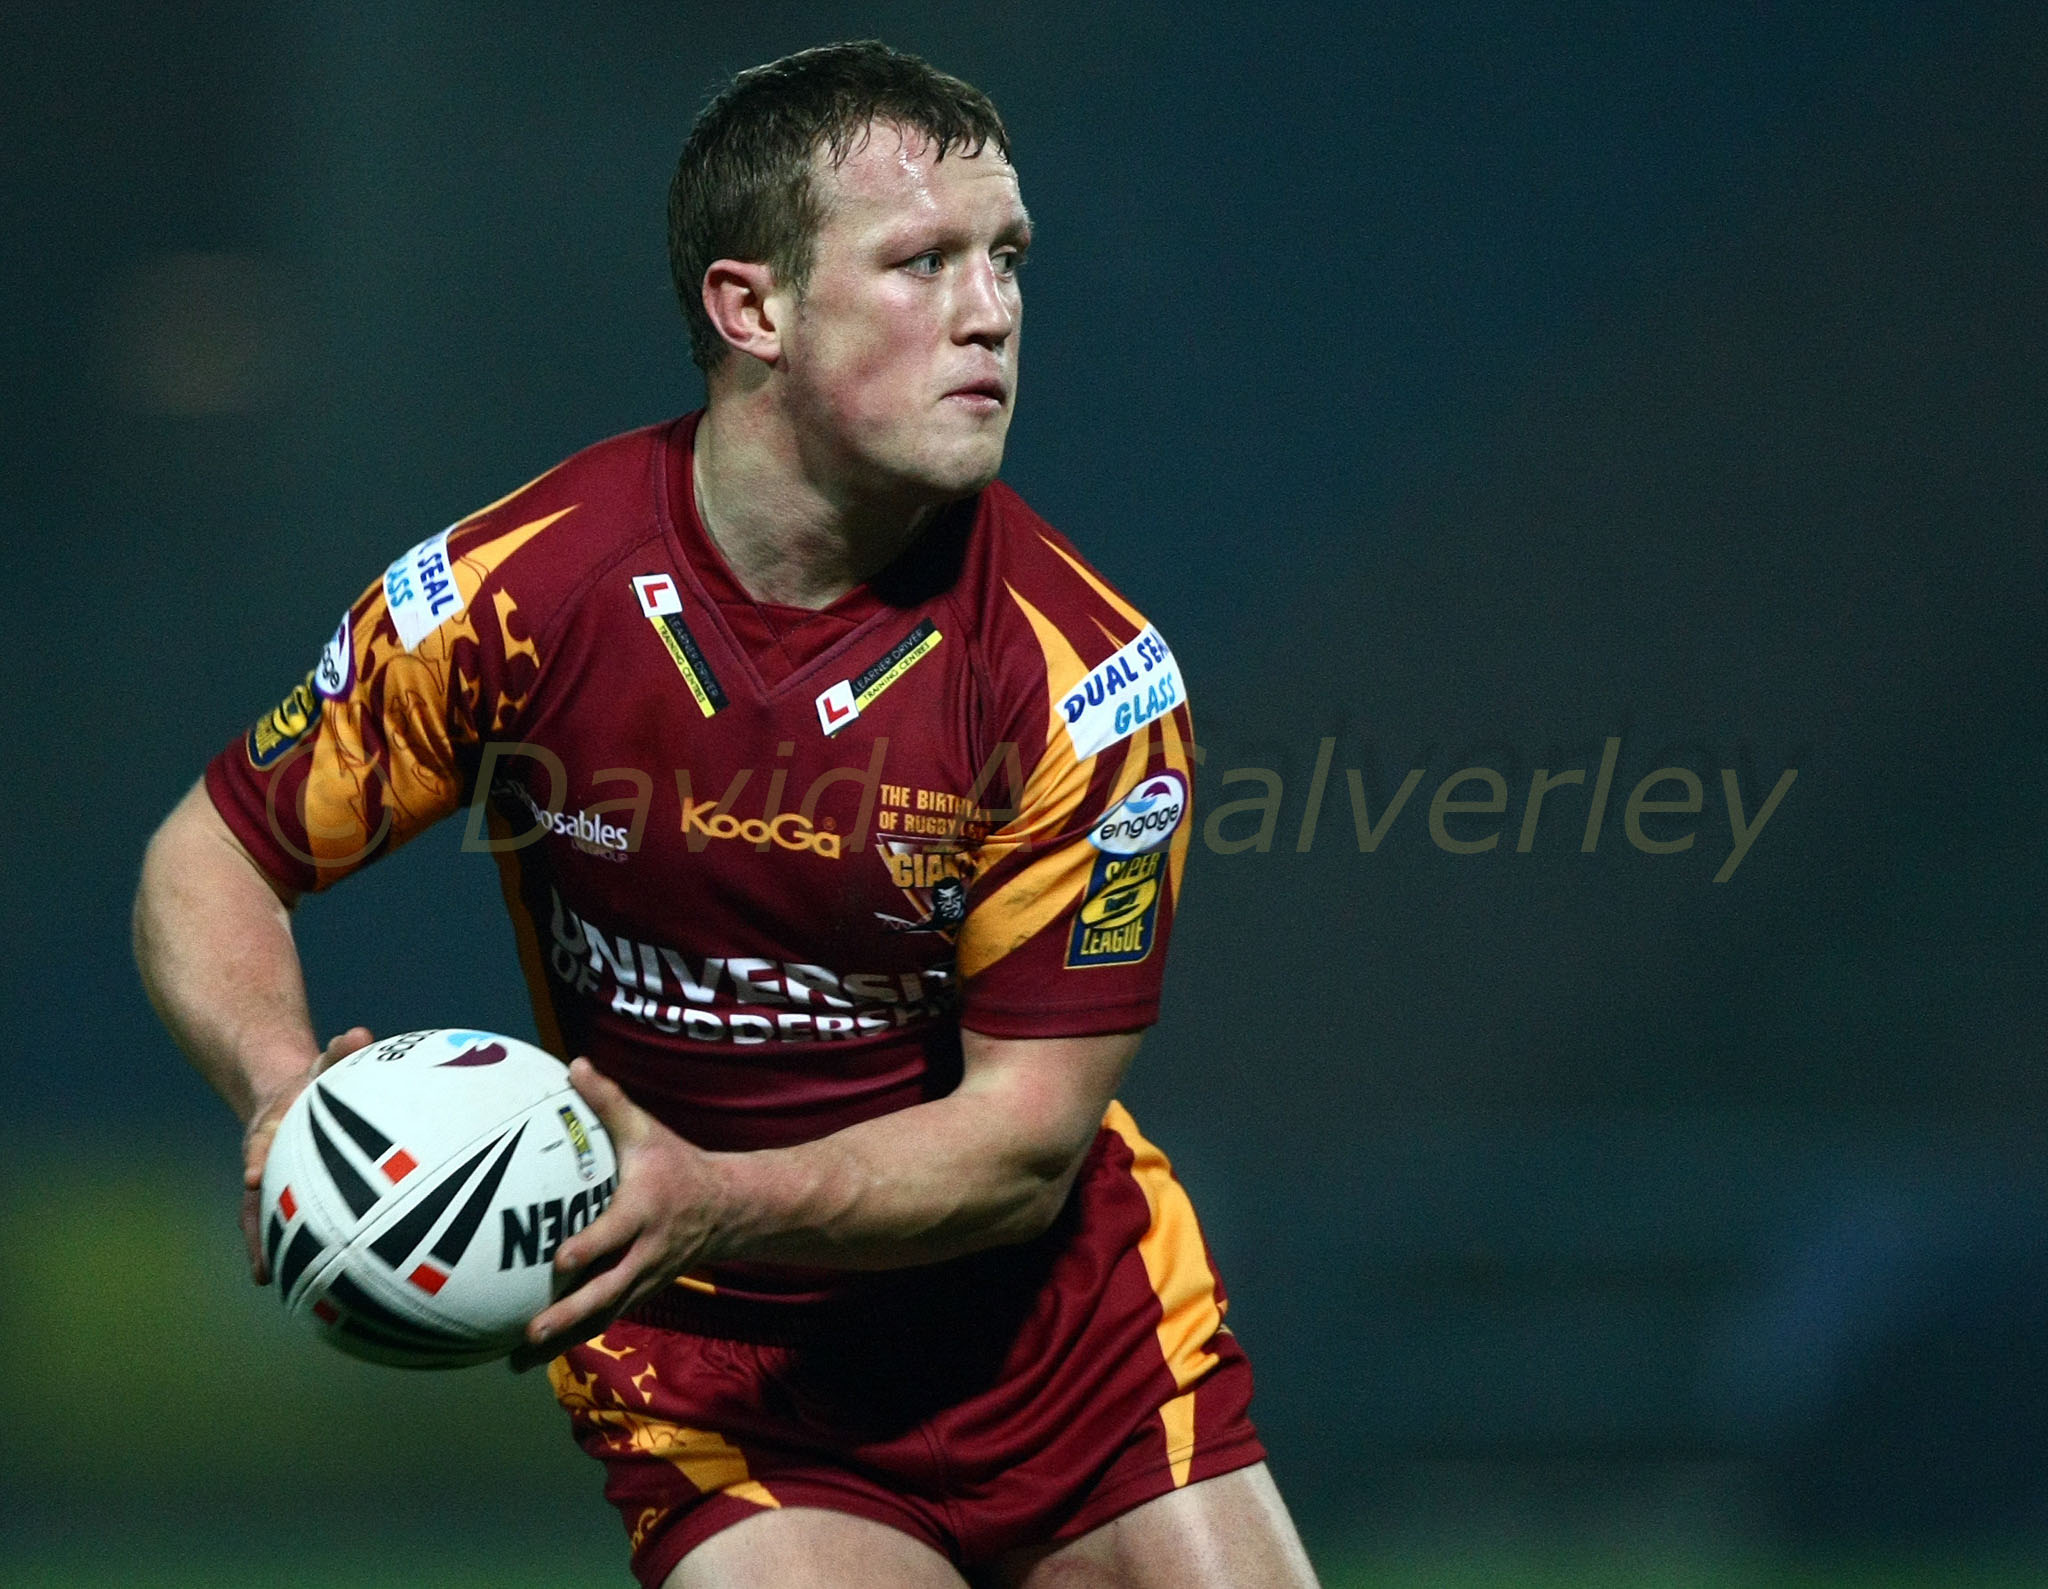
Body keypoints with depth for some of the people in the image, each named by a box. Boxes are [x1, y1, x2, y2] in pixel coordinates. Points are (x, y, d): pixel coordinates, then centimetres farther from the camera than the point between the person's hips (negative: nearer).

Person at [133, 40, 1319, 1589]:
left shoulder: (1088, 671, -16)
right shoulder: (513, 592, -14)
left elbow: (1029, 1136, -14)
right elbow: (213, 856, -2)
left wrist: (717, 1201, -30)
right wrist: (287, 1089, -23)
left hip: (1063, 1322, 2)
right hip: (693, 1351, -2)